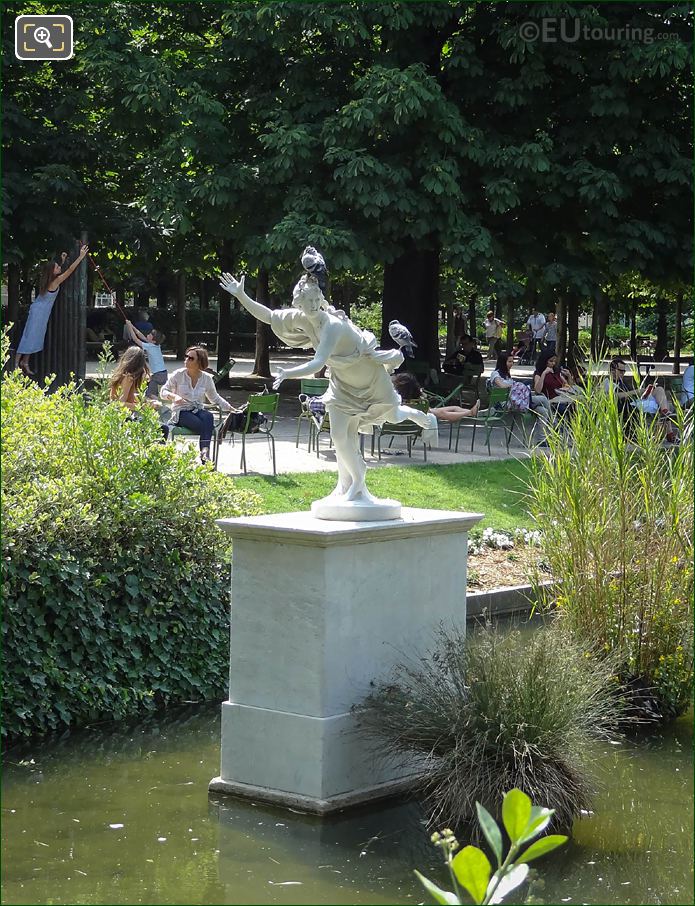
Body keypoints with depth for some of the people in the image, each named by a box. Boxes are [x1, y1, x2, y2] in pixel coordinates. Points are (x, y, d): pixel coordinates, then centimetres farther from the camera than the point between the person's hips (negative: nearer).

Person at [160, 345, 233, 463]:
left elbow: (215, 398, 17)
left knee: (208, 416, -35)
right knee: (204, 426, -33)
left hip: (198, 411, 3)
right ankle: (205, 453, -35)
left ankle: (204, 452, -43)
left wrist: (231, 408, 9)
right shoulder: (178, 375, 0)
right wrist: (174, 396, -19)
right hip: (181, 412, -3)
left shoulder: (206, 378, 7)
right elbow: (163, 392, 3)